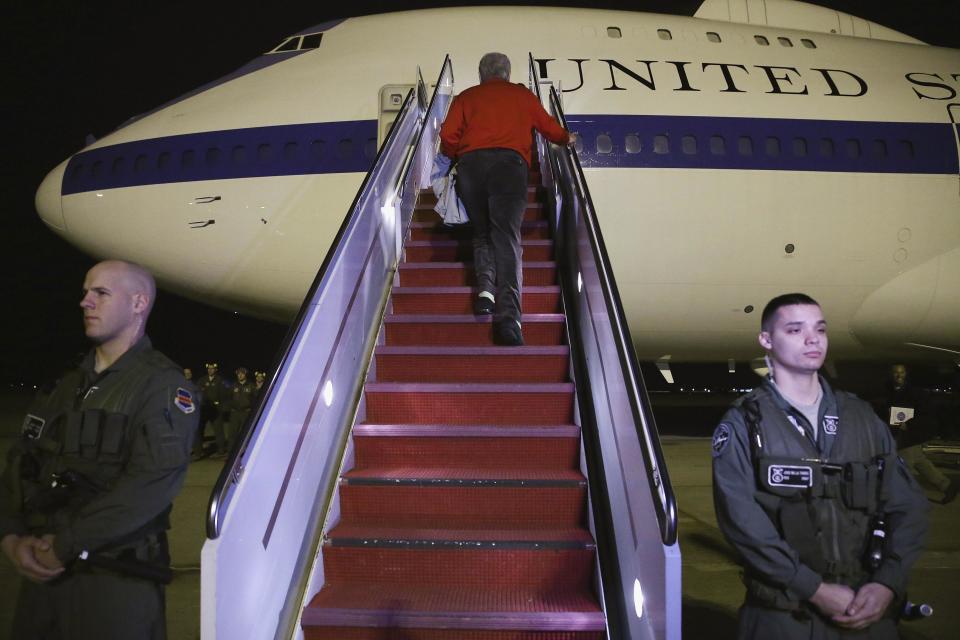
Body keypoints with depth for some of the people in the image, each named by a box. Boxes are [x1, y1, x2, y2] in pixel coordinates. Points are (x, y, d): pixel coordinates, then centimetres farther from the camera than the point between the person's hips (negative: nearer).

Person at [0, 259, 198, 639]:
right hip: (41, 573, 6)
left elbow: (154, 479, -20)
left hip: (116, 580, -6)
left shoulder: (163, 386, -8)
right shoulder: (66, 387, 16)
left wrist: (66, 544, -18)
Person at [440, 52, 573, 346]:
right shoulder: (523, 95, 25)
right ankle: (509, 314, -30)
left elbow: (448, 137, 11)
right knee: (507, 237, -13)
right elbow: (551, 129, 32)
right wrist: (567, 139, 53)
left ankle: (485, 288, -13)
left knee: (482, 233, 15)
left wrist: (459, 156, 31)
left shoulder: (465, 97, 23)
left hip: (470, 164, 1)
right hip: (510, 163, -1)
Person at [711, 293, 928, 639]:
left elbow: (908, 506, 4)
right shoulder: (743, 424, -5)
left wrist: (886, 584, -10)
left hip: (869, 612, 4)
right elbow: (742, 521, -14)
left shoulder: (862, 418, 7)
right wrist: (816, 589, -18)